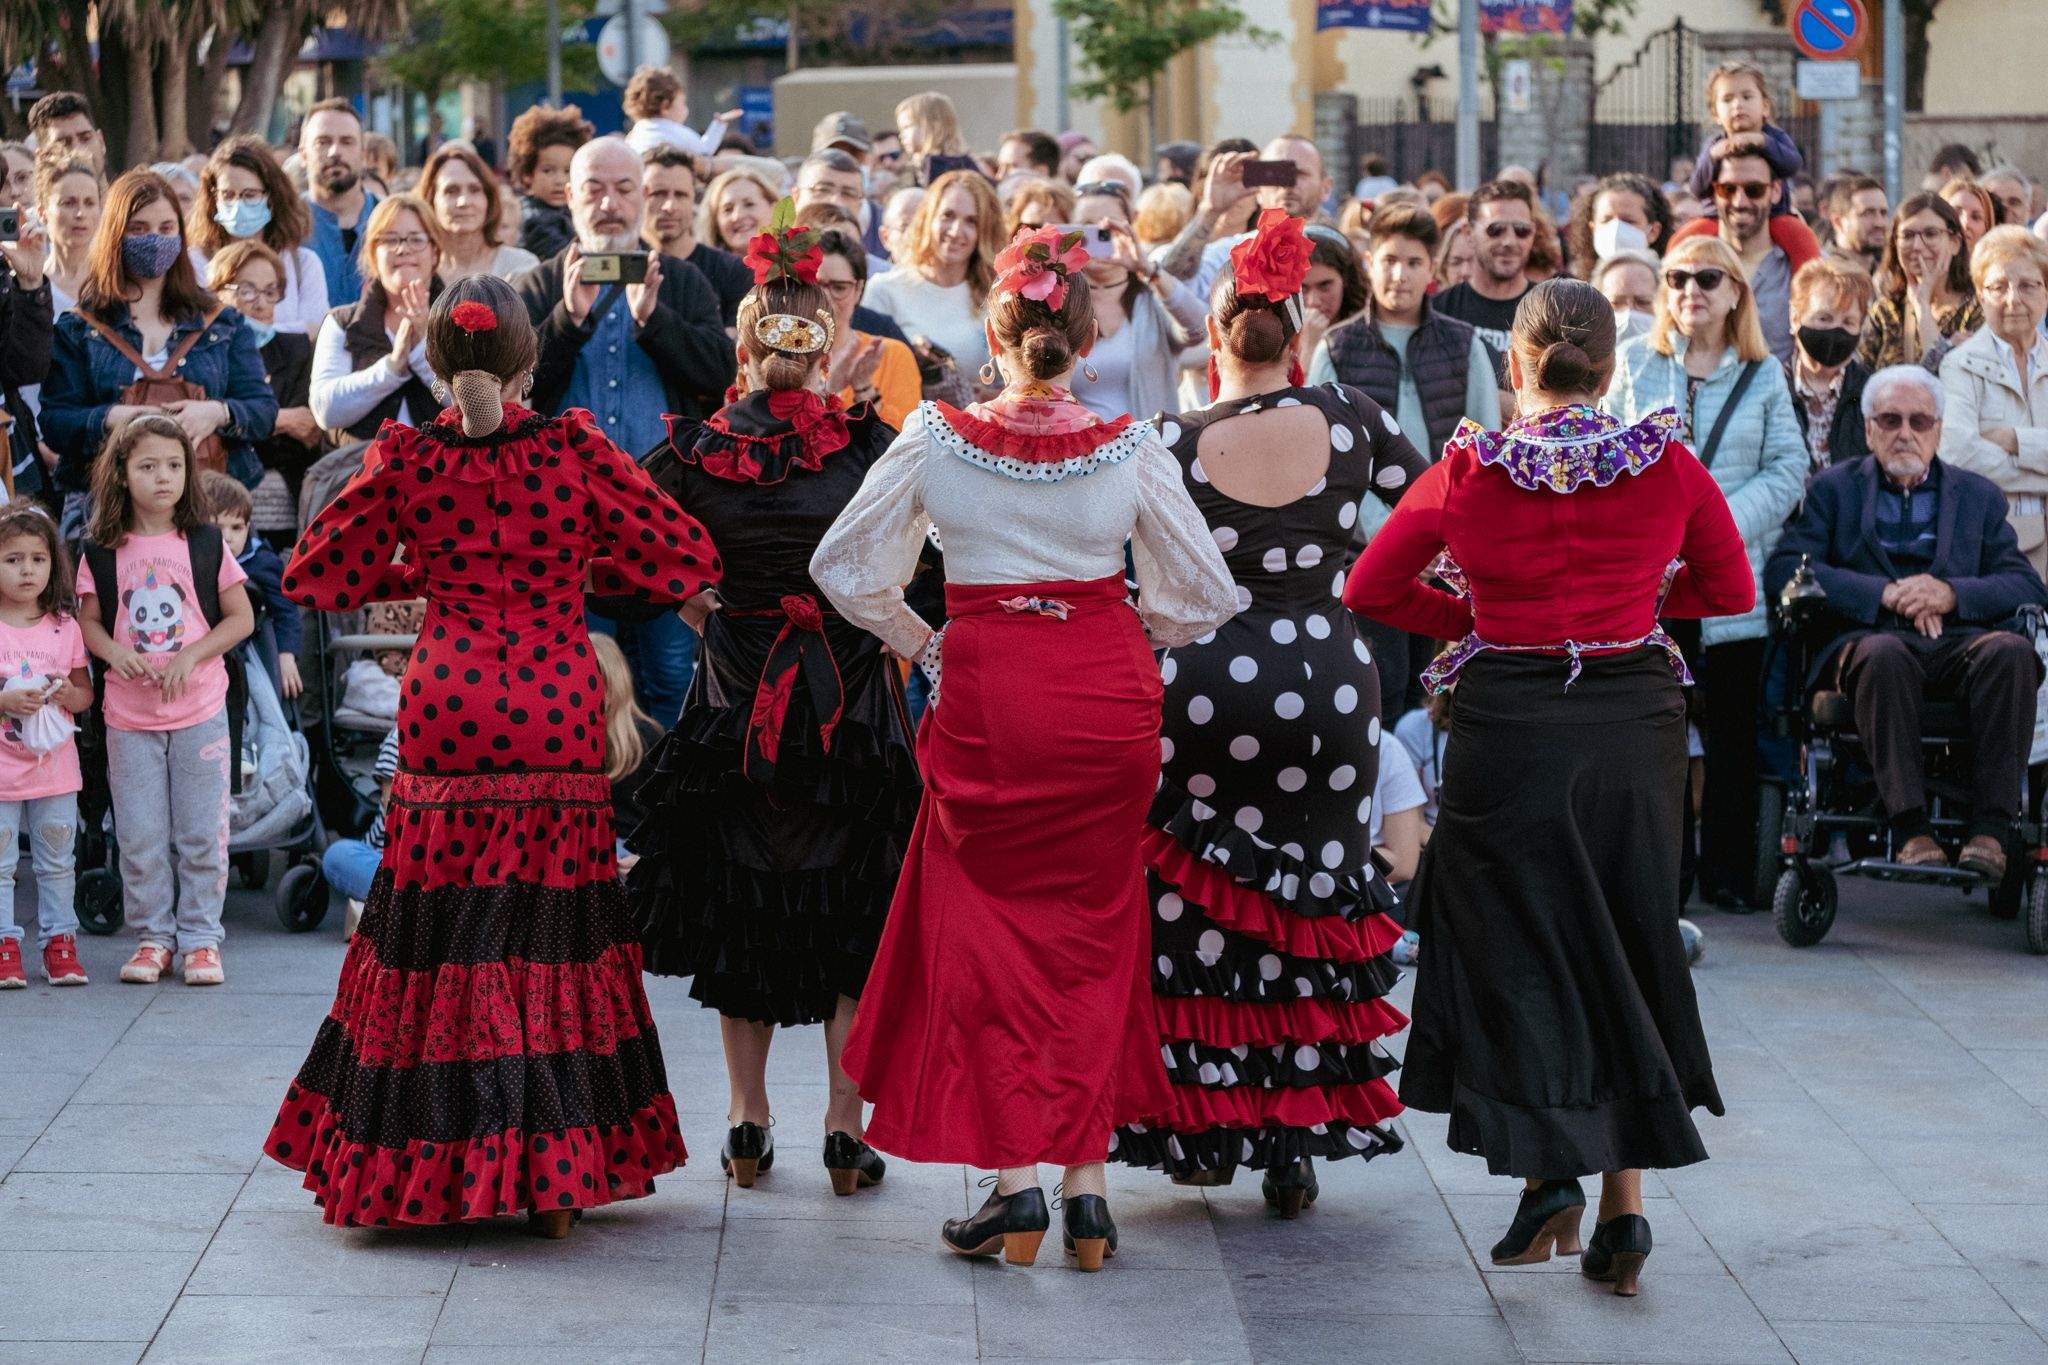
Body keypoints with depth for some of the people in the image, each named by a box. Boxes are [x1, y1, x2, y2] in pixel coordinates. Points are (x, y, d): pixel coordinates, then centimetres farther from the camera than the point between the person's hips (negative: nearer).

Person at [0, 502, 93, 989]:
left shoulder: (65, 627, 4)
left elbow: (86, 692, 10)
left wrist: (68, 694, -11)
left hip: (55, 768, 3)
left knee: (57, 863, 9)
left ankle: (58, 941, 18)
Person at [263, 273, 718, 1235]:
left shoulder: (406, 458, -1)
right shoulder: (574, 448, -4)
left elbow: (314, 577, 6)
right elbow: (685, 557, 1)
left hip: (444, 715, 0)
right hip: (559, 718, 0)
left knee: (438, 929, 7)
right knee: (554, 929, 5)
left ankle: (429, 1164, 10)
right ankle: (555, 1174, 6)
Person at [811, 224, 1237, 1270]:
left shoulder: (936, 441, -7)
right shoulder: (1130, 449, -6)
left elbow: (843, 567, 1)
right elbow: (1205, 594, 2)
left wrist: (916, 642, 15)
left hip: (986, 701, -1)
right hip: (1107, 698, 1)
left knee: (986, 928, 9)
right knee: (1091, 930, 11)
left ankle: (1012, 1180, 1)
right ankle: (1087, 1187, 10)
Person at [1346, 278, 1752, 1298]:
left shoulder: (1467, 471, -6)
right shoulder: (1669, 465, -4)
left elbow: (1368, 589, 3)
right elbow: (1732, 590, 10)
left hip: (1510, 722, -2)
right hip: (1635, 719, 2)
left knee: (1514, 948, 11)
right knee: (1624, 948, 12)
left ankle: (1548, 1167, -3)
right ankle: (1625, 1204, 8)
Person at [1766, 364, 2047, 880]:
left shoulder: (1978, 495, 22)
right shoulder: (1834, 489, 18)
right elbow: (1784, 572, 1)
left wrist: (1951, 594, -11)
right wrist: (1888, 595, -11)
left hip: (1961, 640, 2)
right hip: (1871, 638, -2)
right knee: (1883, 655, -38)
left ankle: (1990, 830, -35)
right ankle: (1910, 828, -40)